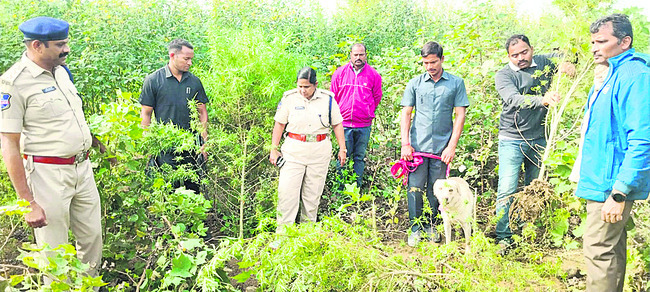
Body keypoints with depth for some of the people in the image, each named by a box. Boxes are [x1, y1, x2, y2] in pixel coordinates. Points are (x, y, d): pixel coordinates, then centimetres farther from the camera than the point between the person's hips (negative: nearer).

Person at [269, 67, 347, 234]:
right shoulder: (289, 98, -1)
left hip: (320, 152, 1)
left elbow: (337, 125, 8)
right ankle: (282, 231, 2)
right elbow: (279, 124, 4)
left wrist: (342, 149, 6)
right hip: (293, 150, 0)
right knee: (287, 191, -7)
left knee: (313, 192, 8)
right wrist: (274, 149, 2)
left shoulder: (327, 99, 0)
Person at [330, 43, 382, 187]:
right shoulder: (340, 73, 4)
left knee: (359, 157, 8)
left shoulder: (373, 75, 3)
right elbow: (333, 96, 12)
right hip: (344, 123, 0)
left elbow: (377, 97, 13)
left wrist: (367, 113, 12)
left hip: (364, 125, 0)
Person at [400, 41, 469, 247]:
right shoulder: (415, 83, 6)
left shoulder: (456, 83, 4)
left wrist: (452, 145, -5)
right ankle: (416, 227, 14)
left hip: (442, 147, 0)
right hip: (417, 145, 0)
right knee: (415, 188, 0)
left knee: (437, 189, 9)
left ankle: (431, 225, 25)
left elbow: (460, 115, 2)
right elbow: (406, 114, 6)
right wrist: (405, 144, -4)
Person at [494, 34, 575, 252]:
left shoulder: (544, 63, 5)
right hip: (512, 140, -4)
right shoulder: (503, 75, -9)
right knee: (507, 191, -9)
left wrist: (568, 63, -5)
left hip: (539, 139, 4)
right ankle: (503, 238, 1)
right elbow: (514, 100, -26)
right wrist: (542, 100, -44)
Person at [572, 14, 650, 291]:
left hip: (613, 184, -10)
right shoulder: (610, 74, 13)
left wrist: (619, 194, -26)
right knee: (612, 245, 19)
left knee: (599, 248, -5)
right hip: (604, 182, 10)